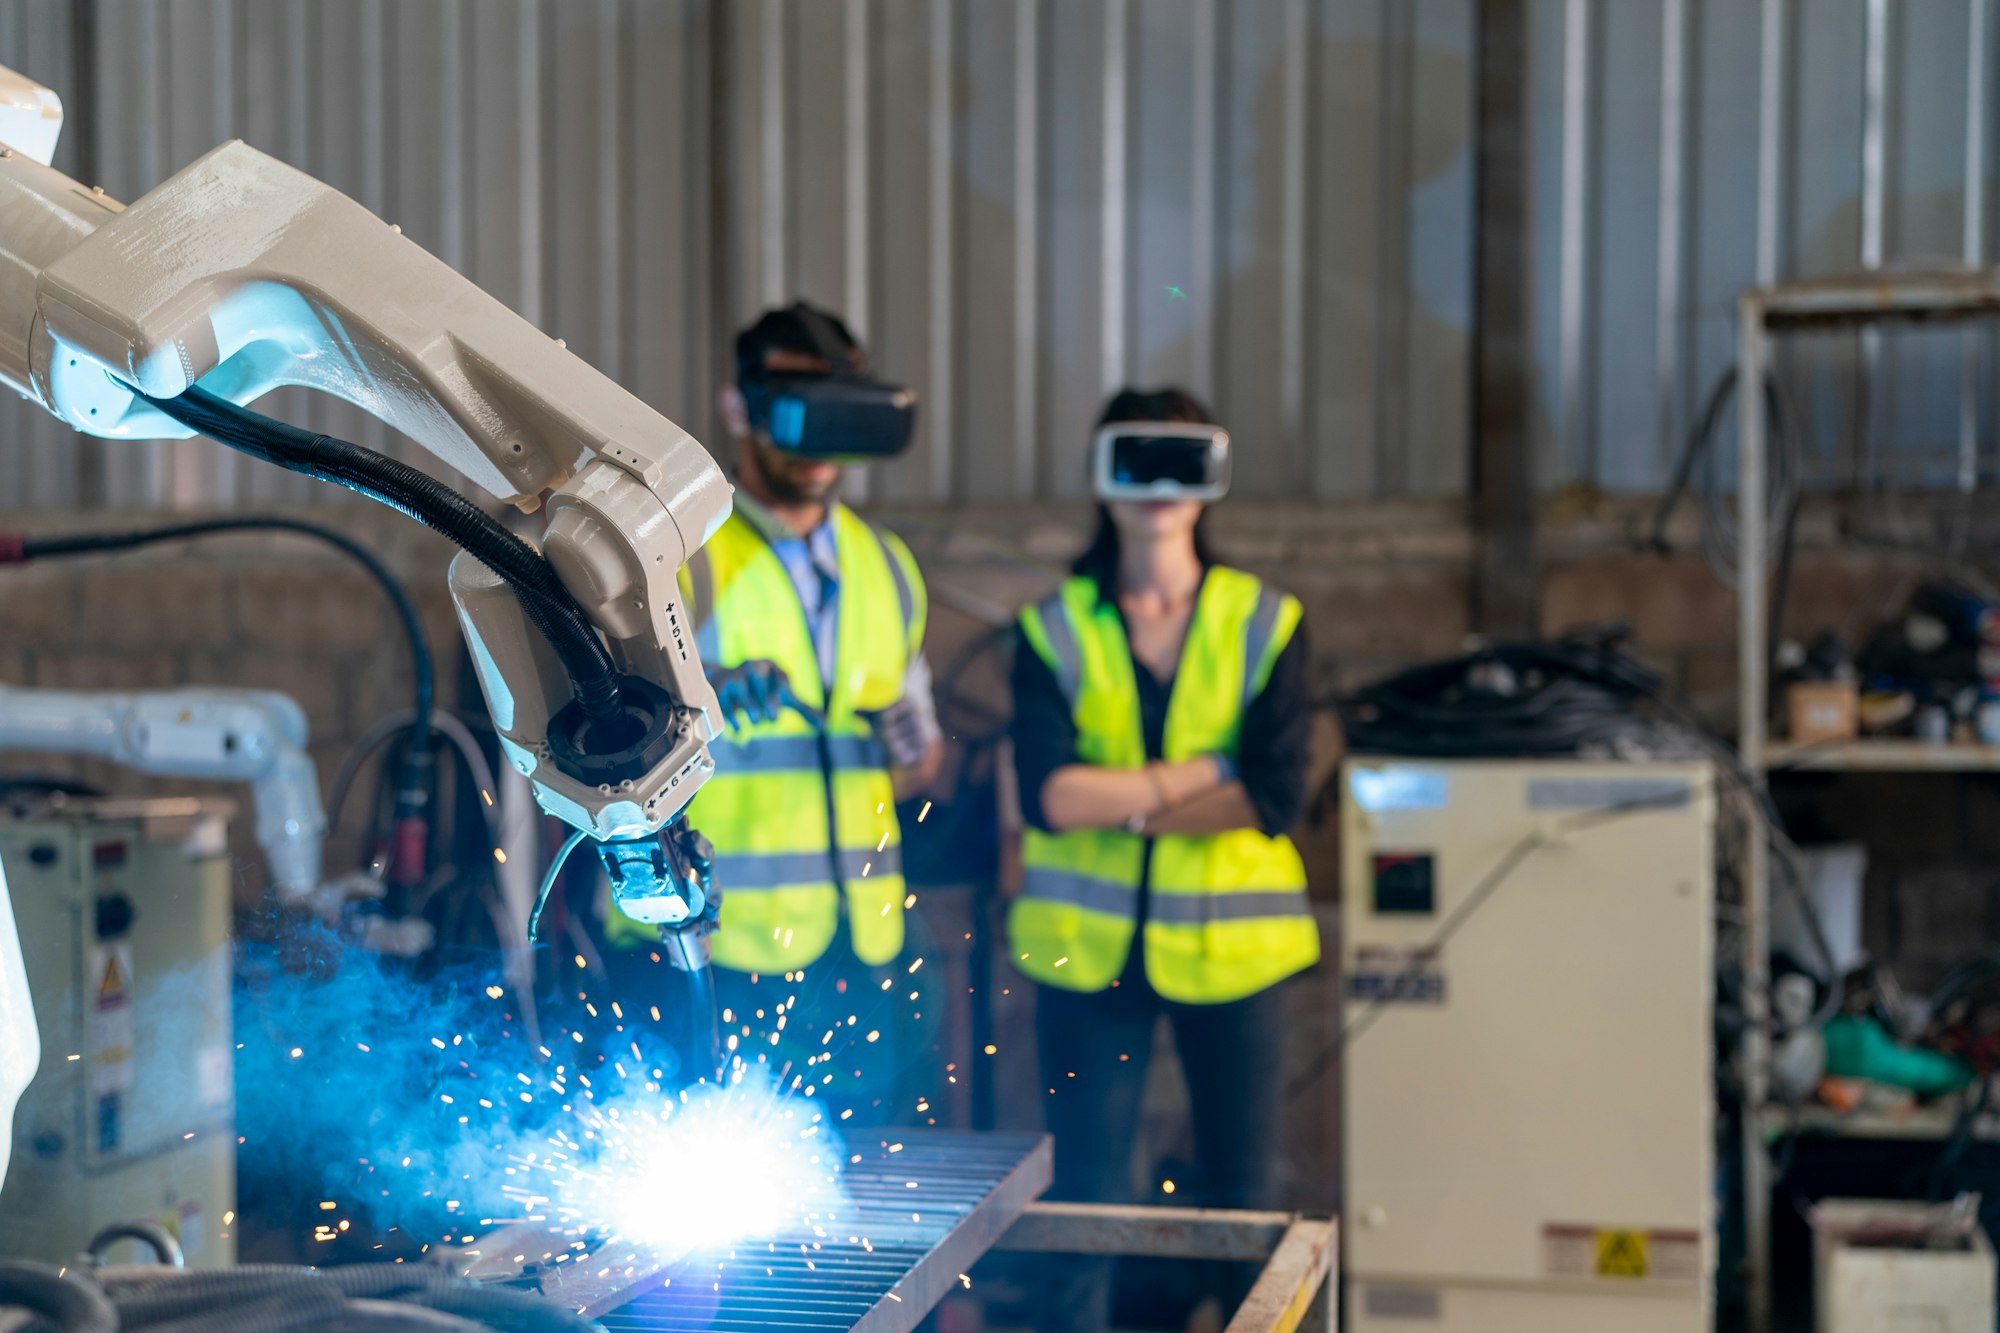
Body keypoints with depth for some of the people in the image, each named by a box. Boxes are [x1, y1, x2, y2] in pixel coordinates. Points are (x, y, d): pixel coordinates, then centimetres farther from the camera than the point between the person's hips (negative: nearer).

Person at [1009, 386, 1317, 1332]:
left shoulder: (1264, 625, 1)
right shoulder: (1054, 631, 1)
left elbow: (1277, 797, -11)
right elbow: (1047, 793, -13)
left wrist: (1117, 802, -11)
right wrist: (1204, 774, -13)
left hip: (1228, 946, 0)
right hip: (1091, 950, 0)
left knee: (1240, 1200, 7)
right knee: (1084, 1201, 4)